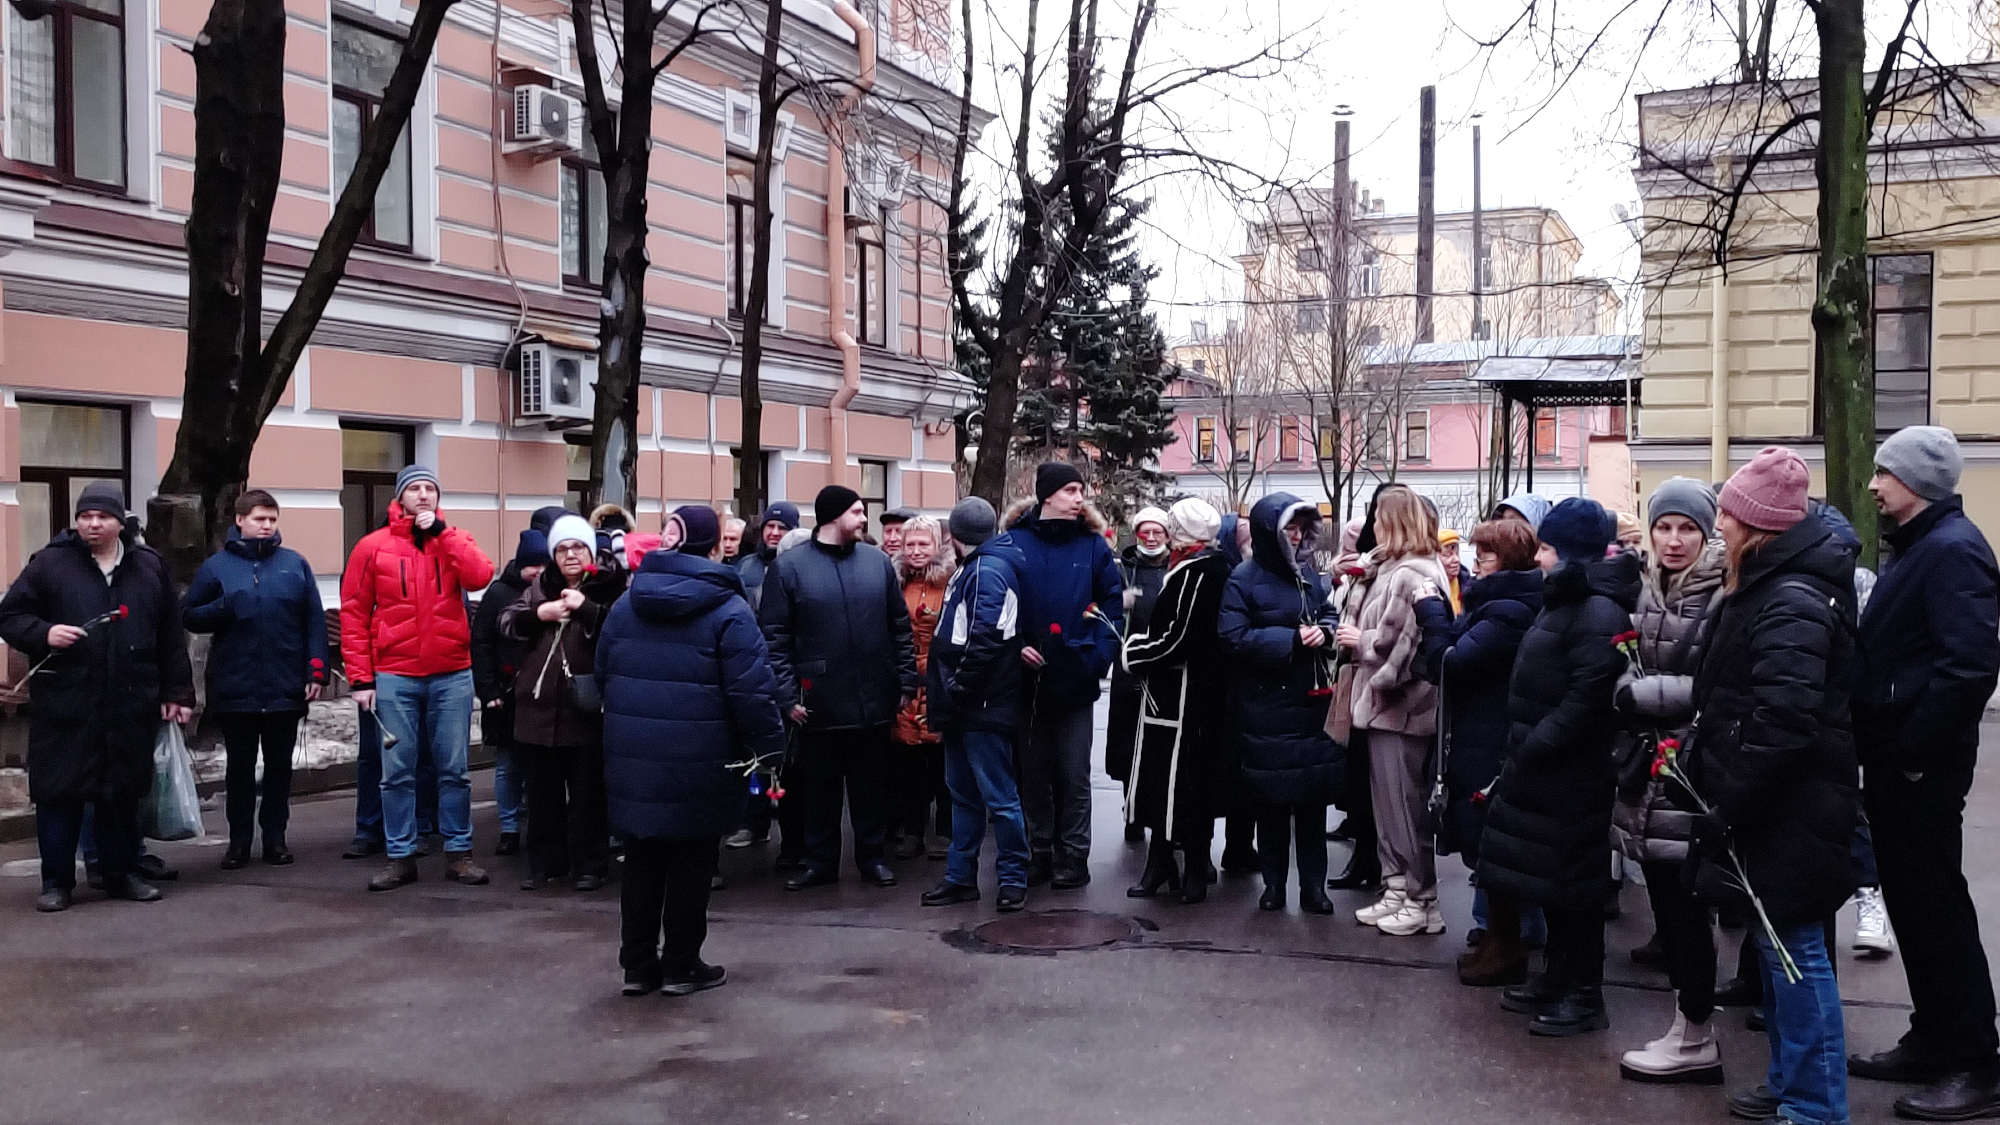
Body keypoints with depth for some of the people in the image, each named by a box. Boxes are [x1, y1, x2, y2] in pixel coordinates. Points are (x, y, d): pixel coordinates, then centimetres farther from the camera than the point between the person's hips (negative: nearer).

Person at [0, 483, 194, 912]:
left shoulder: (150, 567, 8)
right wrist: (43, 633, -16)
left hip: (130, 707, 2)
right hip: (64, 705, -2)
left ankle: (122, 873, 23)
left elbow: (171, 637, 11)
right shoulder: (49, 563, 0)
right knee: (59, 793, 2)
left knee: (123, 794, 11)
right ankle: (56, 881, 14)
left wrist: (176, 692, 8)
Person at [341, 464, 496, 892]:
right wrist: (361, 678, -3)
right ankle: (401, 857, 14)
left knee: (454, 769, 6)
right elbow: (353, 615, 2)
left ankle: (458, 852, 15)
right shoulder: (373, 547, 2)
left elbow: (480, 576, -14)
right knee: (397, 772, 4)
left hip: (452, 675, 1)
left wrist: (441, 531, -12)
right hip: (394, 677, -1)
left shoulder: (454, 539, 7)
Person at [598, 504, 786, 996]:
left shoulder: (626, 603, 8)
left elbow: (601, 673, 14)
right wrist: (769, 749, -7)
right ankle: (681, 966, 15)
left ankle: (638, 964, 20)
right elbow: (752, 690, -15)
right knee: (691, 862, 7)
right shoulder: (728, 610, -11)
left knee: (642, 858, 14)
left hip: (632, 756, 5)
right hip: (699, 762, -5)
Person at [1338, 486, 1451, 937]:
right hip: (1385, 701, 10)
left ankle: (1422, 902, 9)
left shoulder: (1410, 576, -18)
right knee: (1388, 802, 15)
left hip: (1401, 705, -10)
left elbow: (1402, 643, -25)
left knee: (1404, 804, -1)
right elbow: (1375, 628, 17)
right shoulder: (1390, 569, 14)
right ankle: (1397, 891, 24)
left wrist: (1359, 640, -12)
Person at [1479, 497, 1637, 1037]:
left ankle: (1584, 996, 12)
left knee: (1571, 878, 0)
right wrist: (1522, 749, 12)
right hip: (1543, 767, 10)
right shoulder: (1565, 601, 14)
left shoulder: (1599, 612, -19)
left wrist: (1531, 748, -21)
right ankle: (1556, 976, 29)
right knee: (1550, 873, 17)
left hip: (1572, 773, -10)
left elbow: (1586, 700, -26)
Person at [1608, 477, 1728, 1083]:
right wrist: (1629, 690, -2)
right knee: (1664, 894, 9)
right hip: (1648, 761, 7)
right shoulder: (1646, 591, 12)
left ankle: (1695, 1039, 11)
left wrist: (1642, 692, -12)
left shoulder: (1722, 595, -10)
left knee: (1685, 901, -1)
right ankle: (1687, 1026, 20)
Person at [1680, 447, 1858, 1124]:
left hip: (1788, 810, -11)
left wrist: (1727, 807, -23)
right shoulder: (1763, 589, 13)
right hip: (1766, 807, 11)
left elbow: (1781, 724, -28)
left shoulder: (1791, 605, -21)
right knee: (1776, 944, 18)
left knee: (1792, 947, -2)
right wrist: (1717, 793, 18)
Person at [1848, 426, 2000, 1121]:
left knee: (1935, 905, -3)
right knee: (1908, 899, 15)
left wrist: (1912, 751, -21)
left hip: (1921, 765, -10)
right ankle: (1933, 1041, 26)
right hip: (1895, 758, 10)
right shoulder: (1919, 546, 15)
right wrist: (1882, 752, 12)